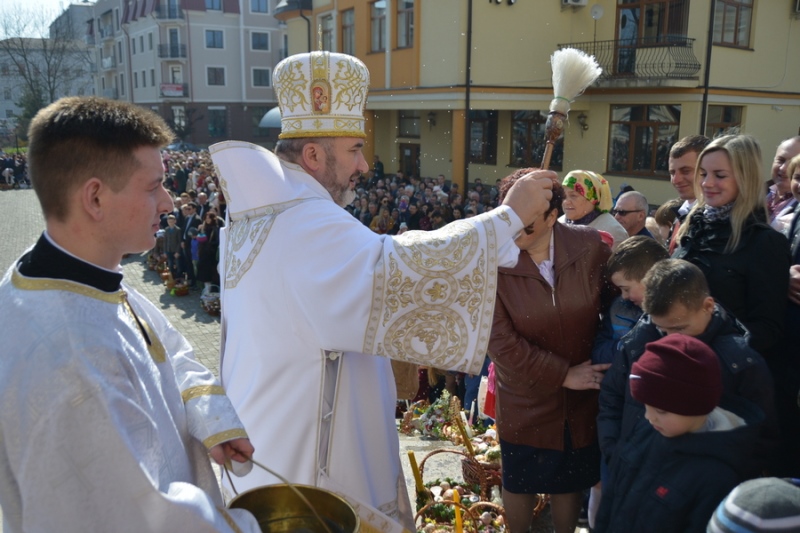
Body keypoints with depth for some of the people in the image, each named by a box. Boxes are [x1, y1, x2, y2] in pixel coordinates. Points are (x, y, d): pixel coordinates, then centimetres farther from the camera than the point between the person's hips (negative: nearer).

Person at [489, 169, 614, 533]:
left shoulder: (589, 245, -13)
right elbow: (500, 341, -19)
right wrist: (563, 374, -17)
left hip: (581, 398, 2)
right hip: (525, 399, -1)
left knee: (570, 481, 20)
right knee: (520, 483, 18)